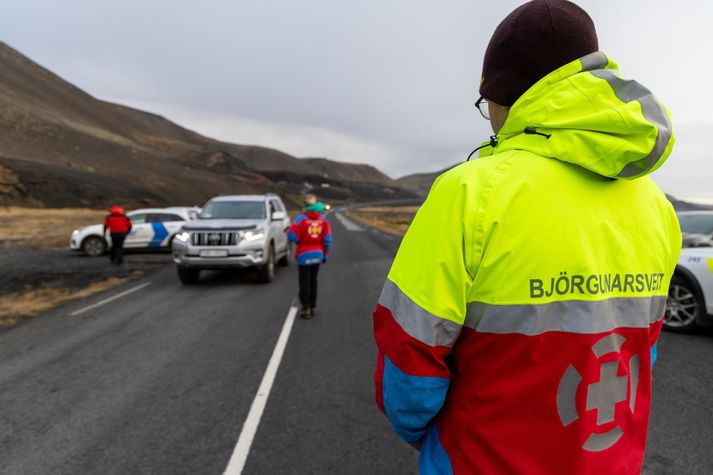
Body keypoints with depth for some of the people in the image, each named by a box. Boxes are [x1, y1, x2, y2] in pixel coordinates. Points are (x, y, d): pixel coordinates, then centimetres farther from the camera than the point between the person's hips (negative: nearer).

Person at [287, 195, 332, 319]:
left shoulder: (300, 219, -13)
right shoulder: (323, 220, 2)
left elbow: (292, 236, -17)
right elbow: (327, 239, 3)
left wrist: (288, 231, 6)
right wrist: (324, 254, 13)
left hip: (304, 255, -4)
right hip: (317, 254, 5)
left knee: (304, 282, 2)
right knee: (313, 281, 15)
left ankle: (306, 308, 1)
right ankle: (312, 307, 22)